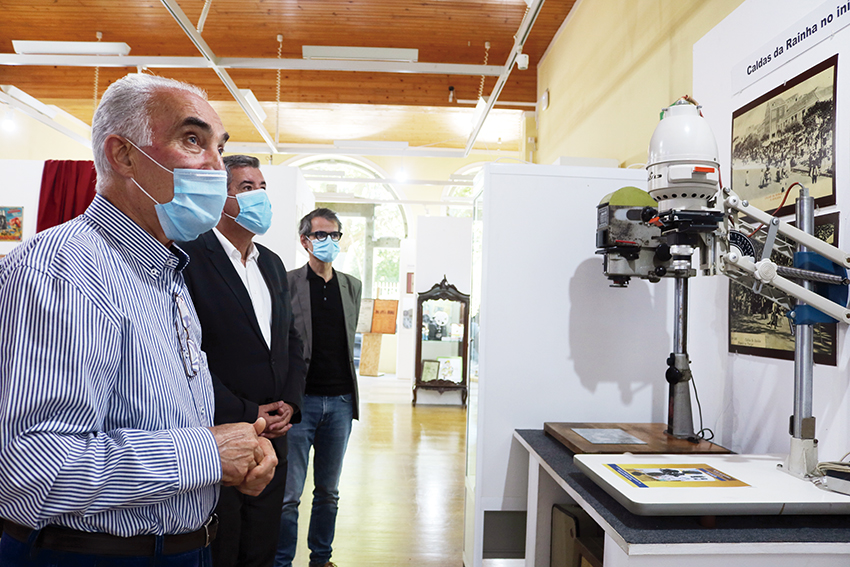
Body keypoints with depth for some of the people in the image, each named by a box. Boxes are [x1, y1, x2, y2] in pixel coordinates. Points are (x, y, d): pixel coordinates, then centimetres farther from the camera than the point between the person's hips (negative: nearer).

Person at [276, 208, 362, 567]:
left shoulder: (352, 286, 11)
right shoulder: (287, 282, -4)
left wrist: (350, 394, 13)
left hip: (340, 401, 5)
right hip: (300, 400, -4)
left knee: (329, 492, 16)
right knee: (289, 494, 2)